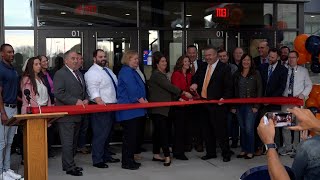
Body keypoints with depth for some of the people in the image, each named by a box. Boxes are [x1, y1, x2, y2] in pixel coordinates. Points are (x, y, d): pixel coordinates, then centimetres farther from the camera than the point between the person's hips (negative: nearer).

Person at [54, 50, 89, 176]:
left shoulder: (79, 74, 17)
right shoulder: (60, 74, -10)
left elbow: (84, 90, 25)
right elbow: (59, 93, -18)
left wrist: (85, 100, 4)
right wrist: (75, 101, -21)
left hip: (77, 114, 9)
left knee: (74, 142, 15)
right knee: (68, 142, -5)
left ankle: (69, 164, 26)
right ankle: (69, 167, 2)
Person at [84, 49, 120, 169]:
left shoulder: (108, 70, 17)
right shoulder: (92, 73, -12)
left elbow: (114, 87, 22)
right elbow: (93, 90, -23)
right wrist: (99, 102, -36)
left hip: (112, 105, 9)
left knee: (107, 133, 17)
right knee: (100, 134, -6)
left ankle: (106, 156, 28)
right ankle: (97, 160, 1)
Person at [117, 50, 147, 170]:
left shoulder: (133, 71, 21)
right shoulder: (126, 71, -12)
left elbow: (140, 87, 21)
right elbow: (132, 88, -19)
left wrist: (143, 99, 6)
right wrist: (140, 98, -9)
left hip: (135, 110, 10)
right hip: (128, 110, -10)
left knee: (134, 135, 13)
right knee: (130, 136, -7)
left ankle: (130, 160, 21)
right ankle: (127, 162, 1)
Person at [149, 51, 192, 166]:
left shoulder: (162, 74, 17)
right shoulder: (156, 75, -13)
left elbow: (168, 89, 18)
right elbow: (170, 87, -17)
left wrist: (178, 98, 9)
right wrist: (184, 93, -10)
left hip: (163, 108, 10)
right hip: (158, 109, -10)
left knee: (158, 131, 12)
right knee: (163, 131, -10)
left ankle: (156, 155, 17)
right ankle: (167, 156, -10)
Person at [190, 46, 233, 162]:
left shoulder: (224, 68, -4)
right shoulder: (202, 69, 15)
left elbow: (229, 86, -6)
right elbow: (195, 78, 27)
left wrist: (224, 98, -19)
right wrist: (194, 84, 4)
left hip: (217, 104, -6)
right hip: (204, 103, 6)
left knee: (220, 129, -3)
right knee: (208, 130, 12)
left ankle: (226, 153, 9)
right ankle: (210, 152, 22)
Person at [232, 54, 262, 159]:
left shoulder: (255, 74, 1)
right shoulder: (237, 75, 11)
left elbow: (259, 90, -1)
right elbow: (234, 91, 11)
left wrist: (256, 106, -8)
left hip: (251, 105, -4)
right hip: (239, 105, 4)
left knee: (249, 129, -7)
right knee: (242, 128, 8)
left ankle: (250, 151, 4)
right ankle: (243, 150, 17)